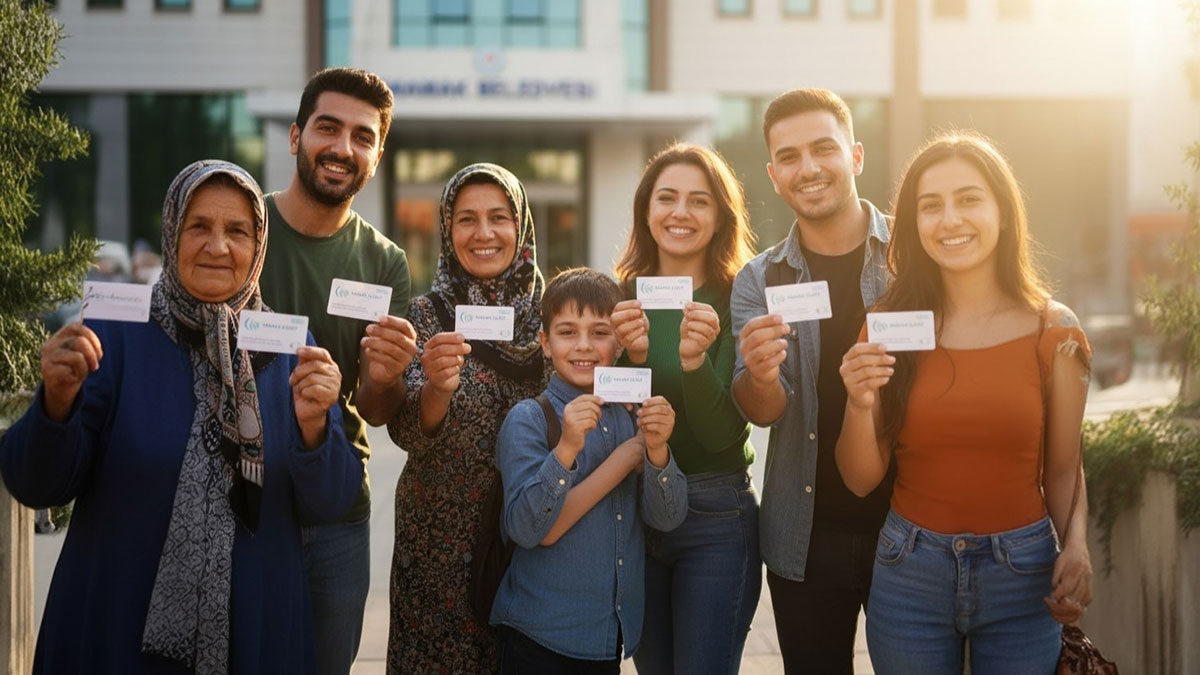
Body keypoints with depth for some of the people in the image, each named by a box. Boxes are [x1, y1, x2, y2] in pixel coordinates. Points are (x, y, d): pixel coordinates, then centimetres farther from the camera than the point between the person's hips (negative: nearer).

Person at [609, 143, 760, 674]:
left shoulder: (737, 302, -7)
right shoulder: (623, 301, 2)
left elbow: (722, 435, -12)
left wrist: (695, 359, -30)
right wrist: (632, 356, -21)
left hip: (716, 516, -3)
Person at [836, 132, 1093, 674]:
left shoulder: (1052, 330, -4)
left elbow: (1062, 468, 3)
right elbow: (861, 480, -1)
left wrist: (1076, 546, -15)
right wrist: (860, 404, -19)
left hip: (1022, 573, -1)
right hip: (910, 570, 1)